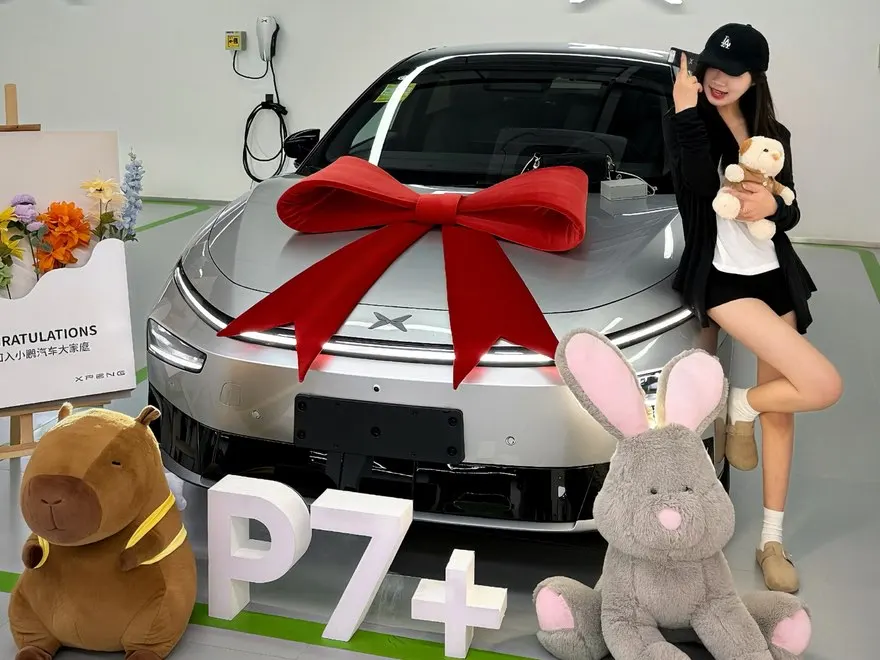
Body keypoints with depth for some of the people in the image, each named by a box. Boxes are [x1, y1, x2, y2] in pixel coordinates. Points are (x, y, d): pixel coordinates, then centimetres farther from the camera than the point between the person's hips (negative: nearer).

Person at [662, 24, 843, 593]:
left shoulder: (773, 135, 10)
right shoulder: (689, 124, -5)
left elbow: (791, 214, 10)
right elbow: (702, 183, -24)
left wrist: (772, 207, -13)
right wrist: (685, 111, -24)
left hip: (775, 274, 6)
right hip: (723, 279, -6)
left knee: (780, 407, 8)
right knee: (825, 385, -19)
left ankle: (772, 539, 19)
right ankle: (740, 405, 11)